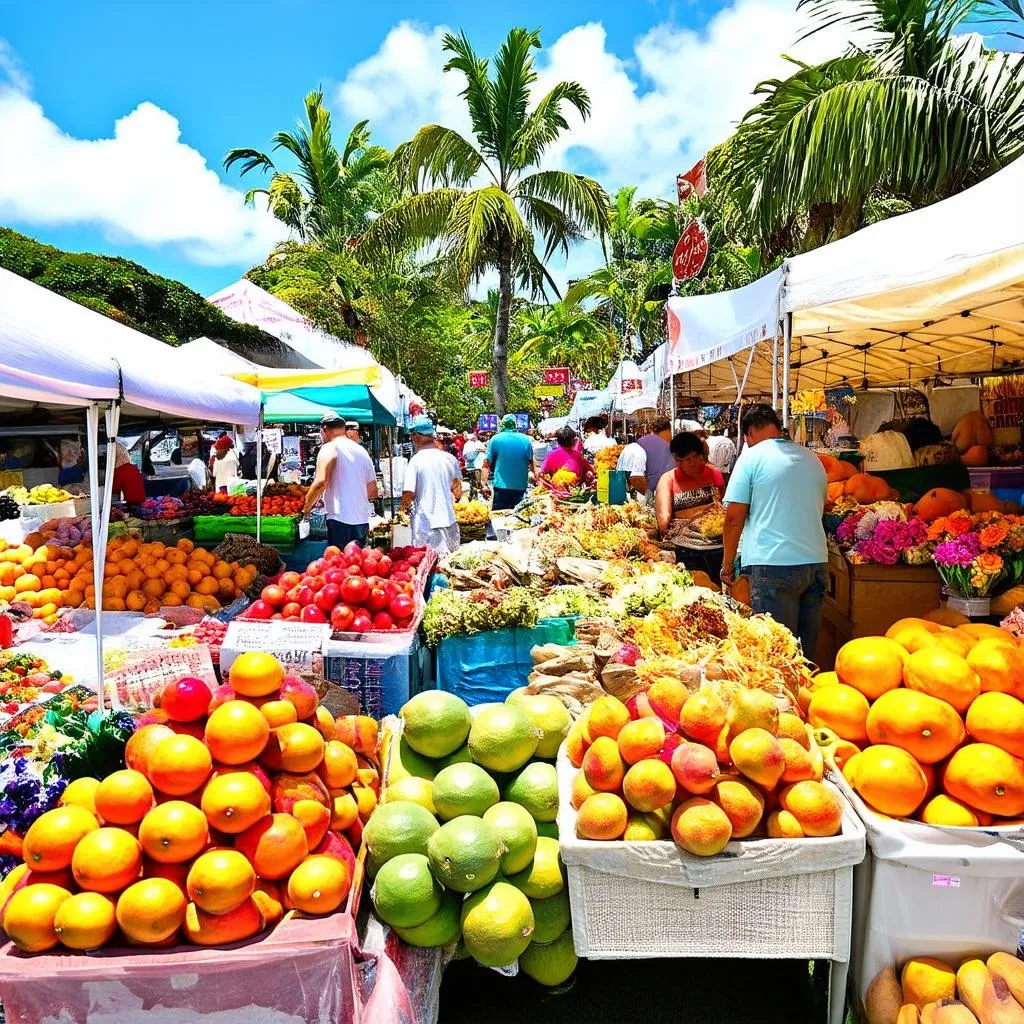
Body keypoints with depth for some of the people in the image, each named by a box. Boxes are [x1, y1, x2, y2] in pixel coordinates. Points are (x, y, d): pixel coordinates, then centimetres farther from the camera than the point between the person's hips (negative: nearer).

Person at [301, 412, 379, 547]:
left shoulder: (330, 448, -4)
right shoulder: (362, 450, 17)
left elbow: (320, 482, -17)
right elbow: (372, 492, 17)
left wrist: (307, 508, -5)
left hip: (341, 520, -7)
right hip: (363, 520, 7)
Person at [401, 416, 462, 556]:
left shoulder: (416, 460, -10)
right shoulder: (451, 459, 4)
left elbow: (408, 494, -12)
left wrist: (404, 507, 8)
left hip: (425, 524, -4)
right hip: (449, 521, 4)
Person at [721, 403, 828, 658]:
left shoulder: (752, 458, -2)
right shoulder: (813, 460, 15)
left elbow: (734, 517, -6)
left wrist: (727, 564, 4)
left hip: (773, 564, -6)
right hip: (816, 562, 6)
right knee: (806, 648, 13)